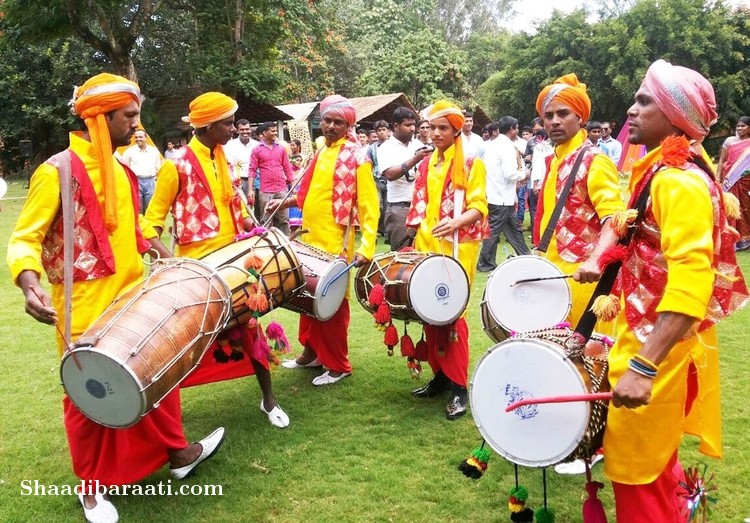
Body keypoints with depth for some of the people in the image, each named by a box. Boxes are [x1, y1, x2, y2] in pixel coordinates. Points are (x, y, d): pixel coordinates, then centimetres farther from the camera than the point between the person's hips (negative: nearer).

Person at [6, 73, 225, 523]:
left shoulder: (120, 172, 9)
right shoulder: (57, 171, -15)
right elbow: (24, 238, -16)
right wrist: (29, 281, -33)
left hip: (134, 299, 7)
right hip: (86, 310, -7)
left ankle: (176, 452, 34)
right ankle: (92, 486, 26)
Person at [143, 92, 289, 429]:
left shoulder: (222, 158, 7)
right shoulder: (177, 166, -13)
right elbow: (153, 219, -10)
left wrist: (248, 223, 6)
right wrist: (165, 256, -25)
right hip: (197, 265, -6)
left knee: (249, 326, 10)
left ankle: (268, 399, 23)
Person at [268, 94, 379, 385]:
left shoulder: (357, 157, -10)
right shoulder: (321, 153, 12)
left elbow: (368, 206, -15)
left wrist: (366, 247, -24)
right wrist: (284, 202, 12)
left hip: (336, 244, -7)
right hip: (311, 239, 7)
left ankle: (338, 365, 14)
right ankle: (312, 352, 32)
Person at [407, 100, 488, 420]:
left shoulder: (471, 164, -3)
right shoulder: (426, 165, 13)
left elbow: (478, 207, -11)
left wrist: (455, 222, -30)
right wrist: (415, 240, 12)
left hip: (458, 248, -6)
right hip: (427, 246, 6)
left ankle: (459, 387, 1)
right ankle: (440, 375, 20)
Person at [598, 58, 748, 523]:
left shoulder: (679, 181, -22)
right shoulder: (662, 171, 9)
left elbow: (690, 283, -32)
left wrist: (643, 366, -37)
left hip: (661, 350, -10)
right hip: (651, 337, 10)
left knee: (639, 472, 3)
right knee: (654, 466, 24)